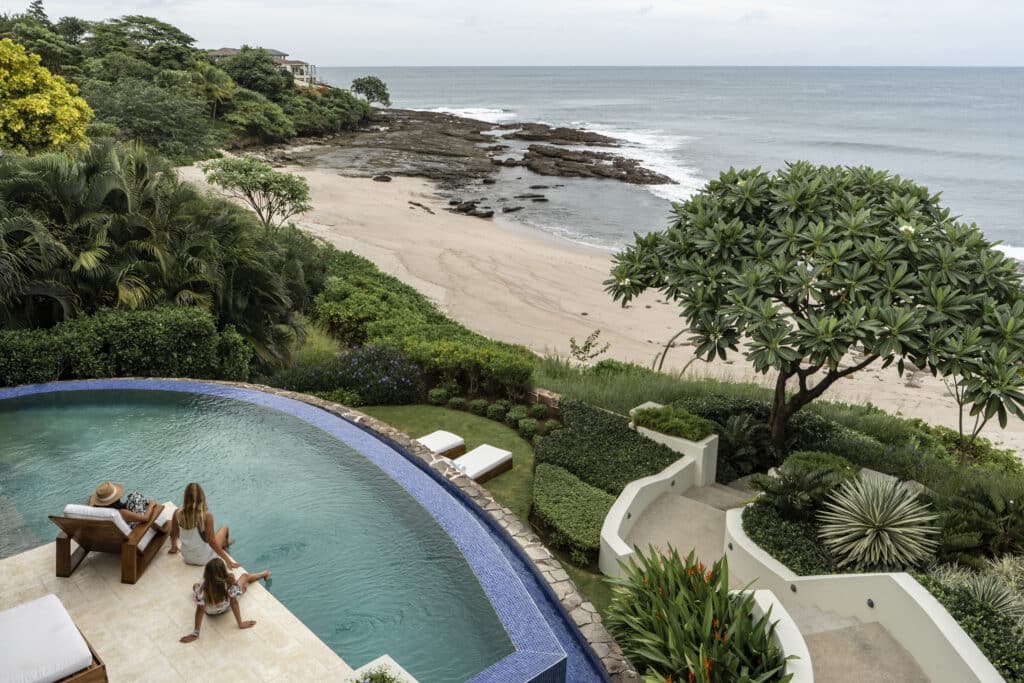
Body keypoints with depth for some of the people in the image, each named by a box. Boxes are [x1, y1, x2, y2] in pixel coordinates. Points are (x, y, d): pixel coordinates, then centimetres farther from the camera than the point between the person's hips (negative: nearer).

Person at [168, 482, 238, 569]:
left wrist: (173, 547, 22)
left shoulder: (178, 513, -15)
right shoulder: (206, 515, -27)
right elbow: (211, 542, -23)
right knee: (224, 527, 22)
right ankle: (224, 546, 51)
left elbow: (173, 534, 1)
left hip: (187, 558, 4)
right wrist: (228, 560, -15)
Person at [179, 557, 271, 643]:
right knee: (245, 576, 27)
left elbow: (200, 610, -34)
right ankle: (265, 574, 60)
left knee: (196, 586, 29)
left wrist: (195, 633, -21)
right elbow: (234, 603, -32)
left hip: (210, 612, 0)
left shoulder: (202, 589, -44)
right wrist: (241, 623, -17)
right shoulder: (230, 583, -44)